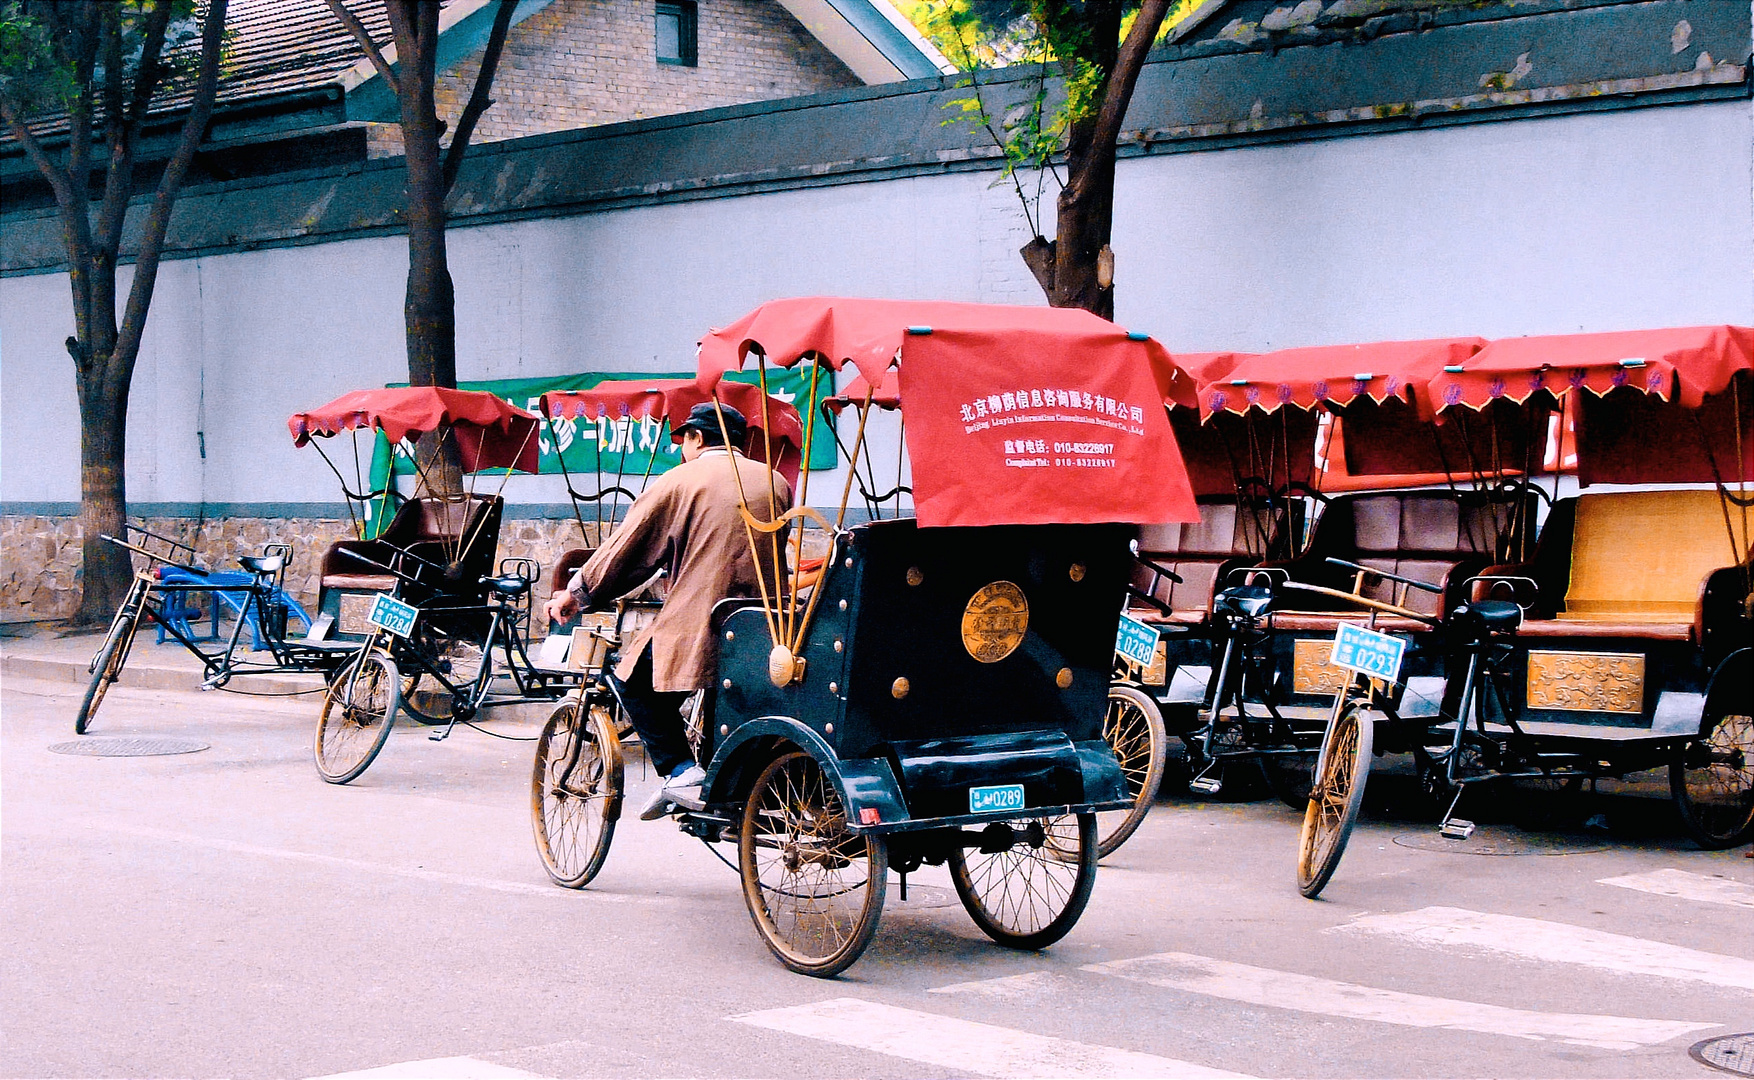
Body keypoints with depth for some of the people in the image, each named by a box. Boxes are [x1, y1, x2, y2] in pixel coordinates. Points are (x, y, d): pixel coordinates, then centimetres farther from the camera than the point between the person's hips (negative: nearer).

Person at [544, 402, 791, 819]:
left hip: (696, 623, -5)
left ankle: (679, 772, -1)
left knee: (631, 679, 12)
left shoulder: (678, 483, 0)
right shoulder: (776, 484, 14)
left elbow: (623, 551, 4)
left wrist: (576, 595, 16)